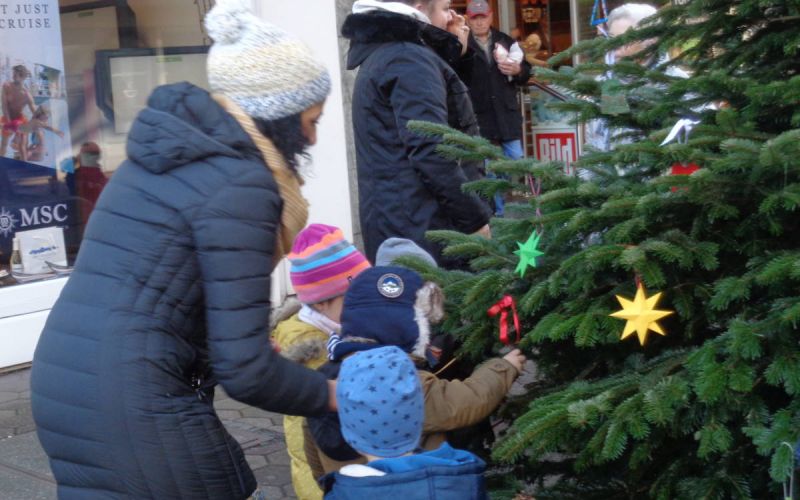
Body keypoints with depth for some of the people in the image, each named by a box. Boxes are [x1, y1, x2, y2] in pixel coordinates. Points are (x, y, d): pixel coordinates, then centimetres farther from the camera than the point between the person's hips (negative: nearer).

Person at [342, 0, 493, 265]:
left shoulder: (380, 54, 19)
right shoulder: (410, 59, -13)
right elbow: (431, 153, -21)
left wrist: (451, 51, 17)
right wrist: (476, 218, -15)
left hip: (393, 223, 10)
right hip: (421, 226, -10)